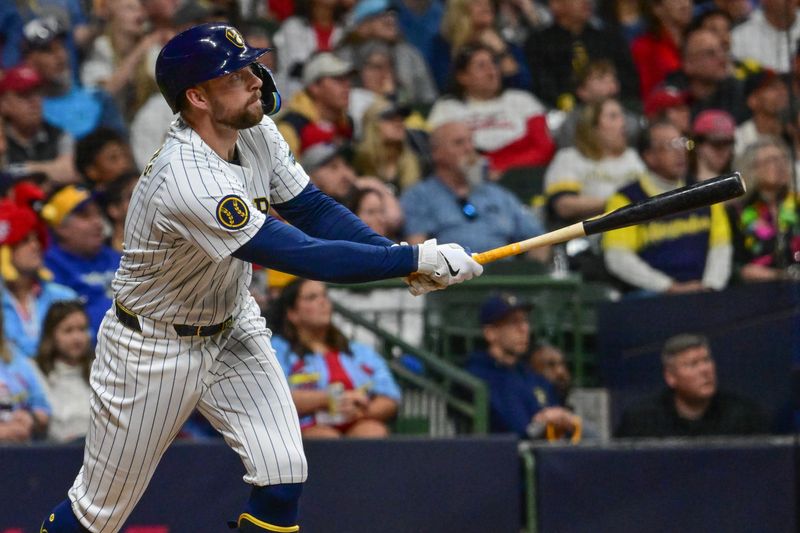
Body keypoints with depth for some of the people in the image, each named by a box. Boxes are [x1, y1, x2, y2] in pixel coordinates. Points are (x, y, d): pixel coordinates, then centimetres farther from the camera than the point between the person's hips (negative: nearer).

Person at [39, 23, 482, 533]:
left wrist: (402, 255, -20)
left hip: (234, 328, 7)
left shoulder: (257, 133, -10)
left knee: (282, 477, -10)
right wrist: (417, 261, -35)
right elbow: (302, 256, -36)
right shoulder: (188, 180, -35)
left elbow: (314, 211, -3)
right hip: (155, 350, -7)